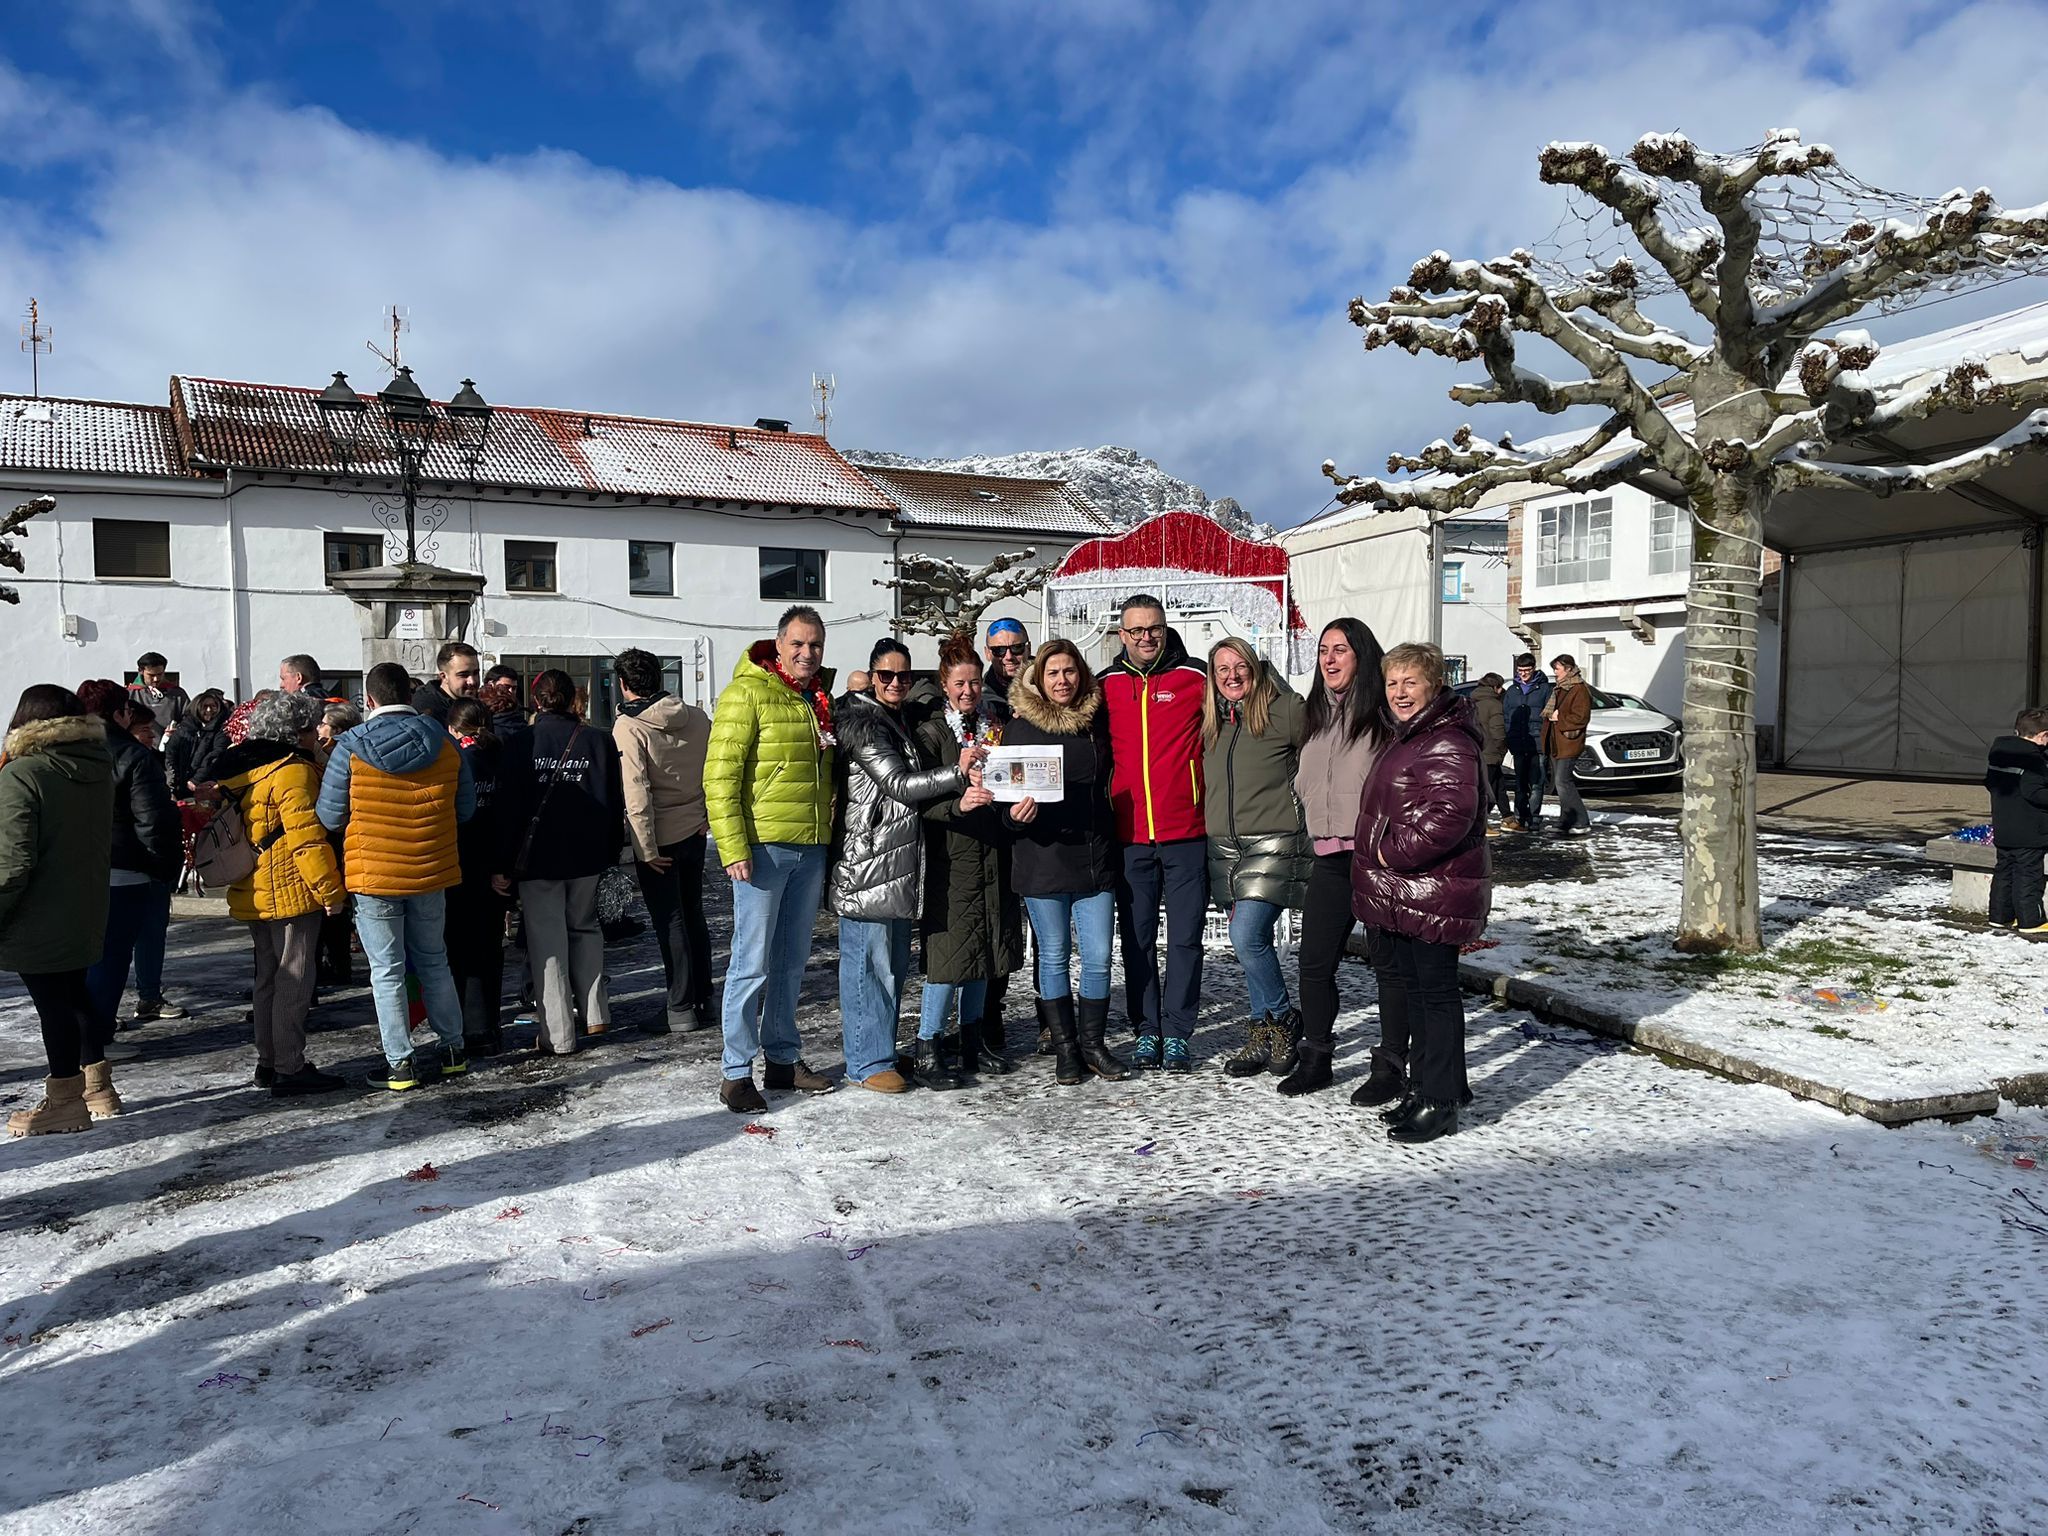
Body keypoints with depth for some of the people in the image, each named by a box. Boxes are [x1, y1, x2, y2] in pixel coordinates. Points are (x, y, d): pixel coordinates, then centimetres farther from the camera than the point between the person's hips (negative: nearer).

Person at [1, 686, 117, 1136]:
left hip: (39, 920, -7)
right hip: (86, 913, 7)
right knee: (74, 993, 19)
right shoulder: (99, 768, 4)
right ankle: (97, 1086, 26)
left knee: (52, 1002, 3)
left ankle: (64, 1101, 13)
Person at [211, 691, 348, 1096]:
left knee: (269, 978, 17)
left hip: (253, 894, 9)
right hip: (291, 892, -9)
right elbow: (307, 837, -20)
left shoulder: (245, 770, 14)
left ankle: (268, 1062, 24)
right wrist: (331, 890, -15)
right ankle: (290, 1070, -1)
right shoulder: (294, 771, -15)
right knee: (294, 981, -4)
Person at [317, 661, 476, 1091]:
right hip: (431, 875, 3)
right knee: (434, 962, 17)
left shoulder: (350, 748, -11)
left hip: (373, 877, -3)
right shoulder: (445, 745, -3)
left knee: (387, 971, 6)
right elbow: (465, 809, 5)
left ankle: (400, 1064, 10)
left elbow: (330, 817, -6)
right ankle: (453, 1050, 24)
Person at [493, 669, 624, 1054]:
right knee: (584, 926, 21)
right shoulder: (598, 741, 1)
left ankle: (558, 1035, 4)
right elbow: (615, 803, 4)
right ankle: (594, 1013, 18)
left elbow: (507, 807, -5)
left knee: (547, 942, 3)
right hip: (587, 855, 3)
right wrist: (611, 852, 12)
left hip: (538, 856, -2)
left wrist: (503, 866, -1)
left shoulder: (520, 746, -5)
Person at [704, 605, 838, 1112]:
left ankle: (784, 1057, 25)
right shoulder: (747, 693, -7)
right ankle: (736, 1073, 6)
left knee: (791, 960, 14)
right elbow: (720, 775, -13)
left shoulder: (820, 700, 14)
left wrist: (832, 841, 17)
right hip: (763, 846, -7)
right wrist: (733, 848, -19)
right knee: (752, 963, -3)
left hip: (811, 849, 7)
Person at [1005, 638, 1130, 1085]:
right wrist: (1017, 812, -19)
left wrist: (1112, 841, 11)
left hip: (1095, 855, 2)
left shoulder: (1097, 719, 8)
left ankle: (1092, 1044, 18)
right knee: (1054, 955, 6)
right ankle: (1064, 1048, 18)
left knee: (1099, 956, 2)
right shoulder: (1021, 725, 0)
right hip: (1043, 859, -2)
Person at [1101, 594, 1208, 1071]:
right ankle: (1146, 1030, 20)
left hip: (1186, 832, -2)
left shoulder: (1195, 677, -1)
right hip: (1130, 834, 3)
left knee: (1184, 937, 3)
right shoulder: (1107, 685, 6)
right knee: (1136, 938, 9)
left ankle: (1177, 1034, 13)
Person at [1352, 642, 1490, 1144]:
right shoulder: (1406, 739, 19)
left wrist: (1395, 852, -19)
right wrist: (1383, 854, 16)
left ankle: (1439, 1102, 7)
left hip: (1434, 893, -11)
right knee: (1407, 983, 17)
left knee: (1436, 989, -3)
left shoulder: (1447, 744, -16)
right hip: (1400, 893, 11)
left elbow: (1450, 815, -27)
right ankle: (1428, 1086, 30)